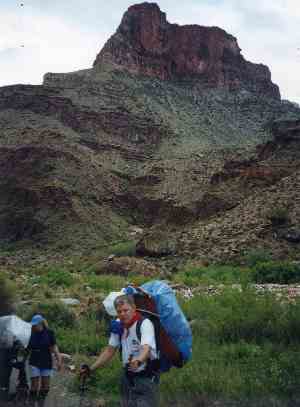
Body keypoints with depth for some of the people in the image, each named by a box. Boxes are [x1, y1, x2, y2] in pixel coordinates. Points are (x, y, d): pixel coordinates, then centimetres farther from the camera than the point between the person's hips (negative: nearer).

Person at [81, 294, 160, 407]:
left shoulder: (144, 323, -19)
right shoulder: (118, 325, 0)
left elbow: (146, 349, -34)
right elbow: (110, 350, 8)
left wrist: (138, 361, -55)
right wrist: (91, 368, 2)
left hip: (146, 378, -6)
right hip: (127, 377, 6)